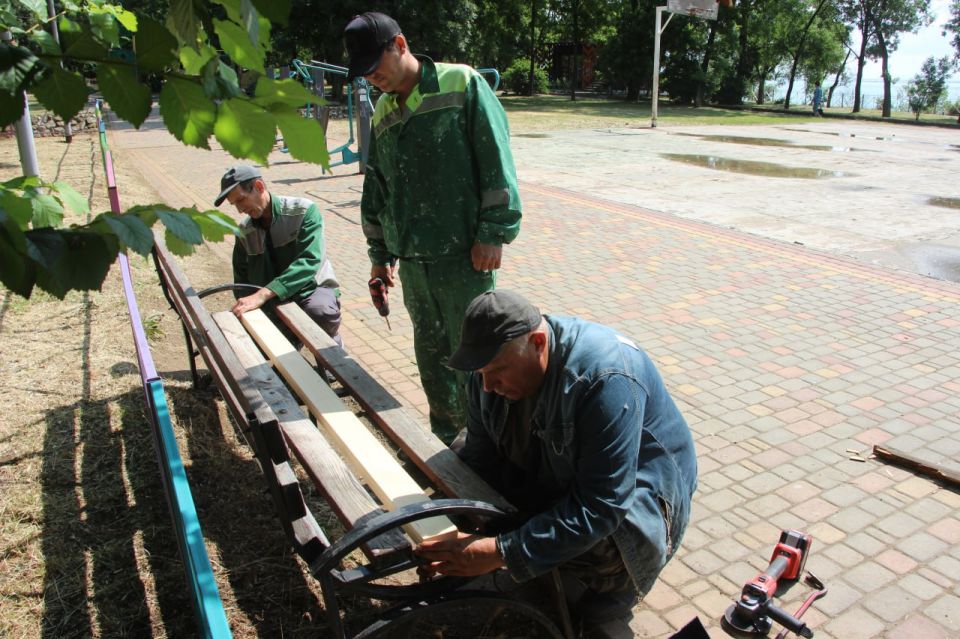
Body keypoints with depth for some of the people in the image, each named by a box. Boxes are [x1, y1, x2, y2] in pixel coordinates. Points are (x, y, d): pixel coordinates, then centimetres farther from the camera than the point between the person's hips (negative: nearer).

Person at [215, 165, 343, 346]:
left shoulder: (304, 211, -14)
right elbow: (242, 278, 12)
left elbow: (309, 261, -28)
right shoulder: (244, 230, 2)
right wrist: (246, 309, -9)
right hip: (274, 301, 5)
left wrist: (263, 294, -38)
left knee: (321, 311, -38)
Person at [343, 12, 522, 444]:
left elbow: (496, 161, -10)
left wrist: (494, 233, -15)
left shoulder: (462, 85, -5)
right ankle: (445, 439, 33)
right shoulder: (382, 114, 14)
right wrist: (380, 253, 20)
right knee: (430, 352, 16)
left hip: (464, 255, -6)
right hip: (412, 259, 7)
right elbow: (376, 189, 20)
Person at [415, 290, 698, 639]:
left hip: (636, 488, -7)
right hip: (555, 478, 7)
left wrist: (501, 553, -40)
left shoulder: (607, 380, -35)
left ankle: (609, 603, 0)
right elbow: (480, 456, -8)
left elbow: (600, 508, -37)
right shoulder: (496, 366, -14)